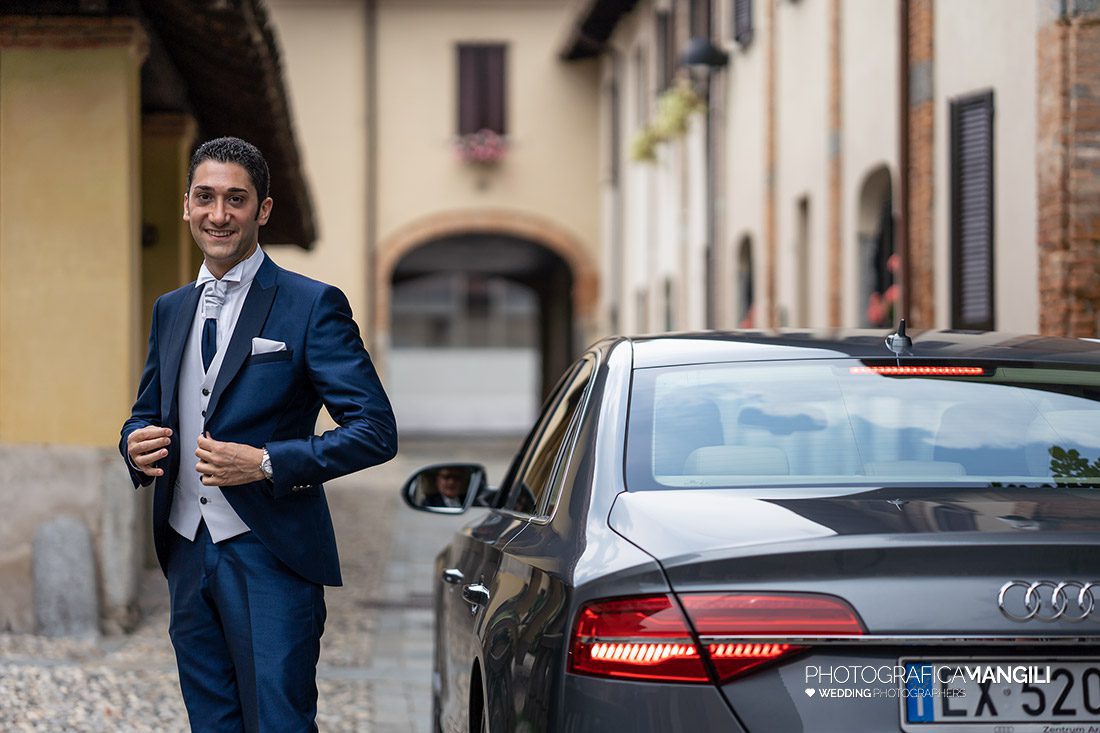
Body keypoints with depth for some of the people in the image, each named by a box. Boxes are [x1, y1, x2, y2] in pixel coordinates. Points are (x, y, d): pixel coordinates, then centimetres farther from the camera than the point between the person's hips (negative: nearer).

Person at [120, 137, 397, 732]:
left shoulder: (312, 305, -5)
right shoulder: (170, 310, 15)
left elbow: (375, 431, -9)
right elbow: (147, 412, 25)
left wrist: (268, 463, -20)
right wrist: (137, 445, 0)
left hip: (271, 559, -6)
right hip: (188, 557, 6)